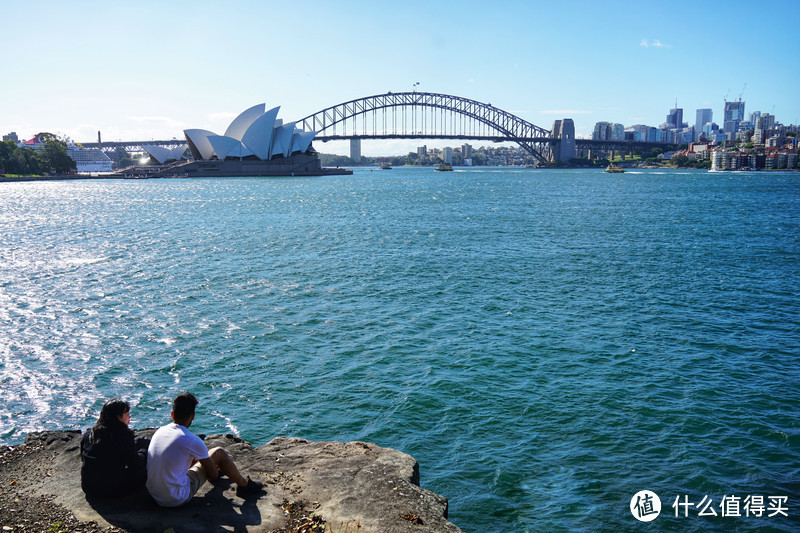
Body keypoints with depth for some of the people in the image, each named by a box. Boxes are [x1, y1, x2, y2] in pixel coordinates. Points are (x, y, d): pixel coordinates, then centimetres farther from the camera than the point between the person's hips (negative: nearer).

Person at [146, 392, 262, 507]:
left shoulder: (159, 431, 3)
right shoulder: (193, 441, -18)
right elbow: (214, 474, -4)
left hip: (154, 496, 7)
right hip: (177, 500, -7)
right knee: (219, 452, 3)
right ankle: (244, 485, 25)